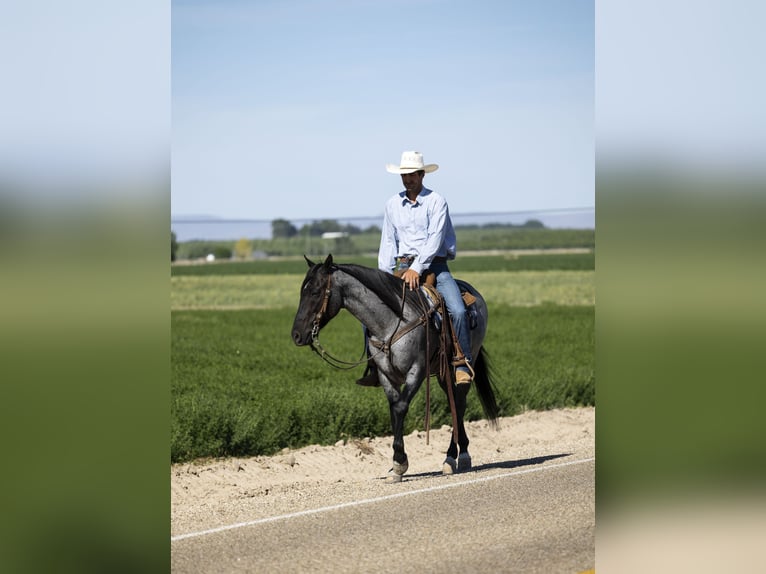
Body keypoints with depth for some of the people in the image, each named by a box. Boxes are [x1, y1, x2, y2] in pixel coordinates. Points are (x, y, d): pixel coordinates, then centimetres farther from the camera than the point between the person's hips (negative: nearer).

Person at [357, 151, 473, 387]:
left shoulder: (436, 202, -5)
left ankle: (463, 365, -18)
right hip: (403, 267, 4)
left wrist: (417, 268, -25)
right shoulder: (392, 204, 10)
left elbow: (435, 239, -15)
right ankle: (374, 367, -4)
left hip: (434, 266, -4)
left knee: (458, 311, -27)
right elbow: (388, 243, 11)